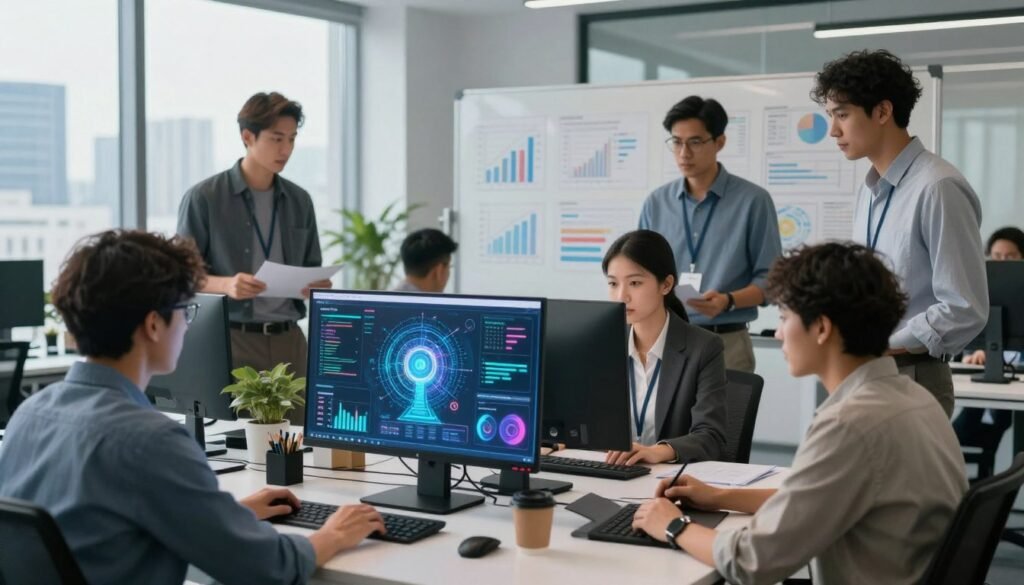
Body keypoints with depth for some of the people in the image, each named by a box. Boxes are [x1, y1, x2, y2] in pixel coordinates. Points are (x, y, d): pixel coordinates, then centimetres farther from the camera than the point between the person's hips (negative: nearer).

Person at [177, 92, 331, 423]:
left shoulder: (300, 201, 11)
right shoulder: (204, 198, -4)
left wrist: (318, 286, -5)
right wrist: (226, 285, -22)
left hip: (289, 339, 4)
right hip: (232, 339, -4)